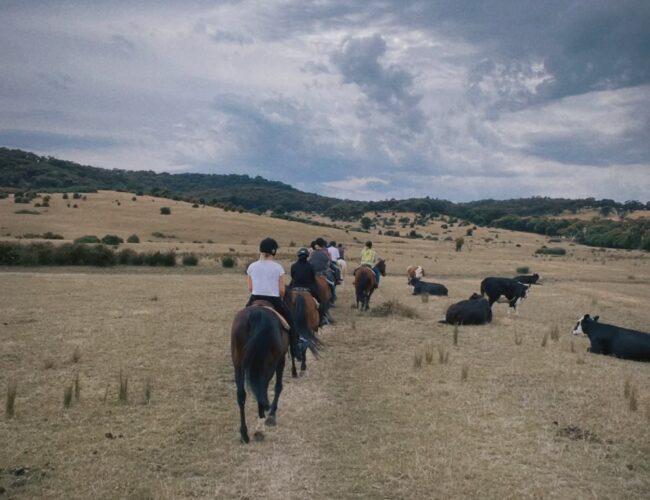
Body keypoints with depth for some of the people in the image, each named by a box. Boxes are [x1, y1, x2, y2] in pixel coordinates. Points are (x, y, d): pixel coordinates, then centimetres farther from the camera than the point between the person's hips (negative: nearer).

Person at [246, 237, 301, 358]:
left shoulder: (252, 267, 2)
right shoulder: (278, 268, -6)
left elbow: (250, 288, 4)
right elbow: (282, 290, -5)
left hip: (255, 300, 2)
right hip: (274, 300, -2)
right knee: (289, 320, 19)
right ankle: (294, 349, 17)